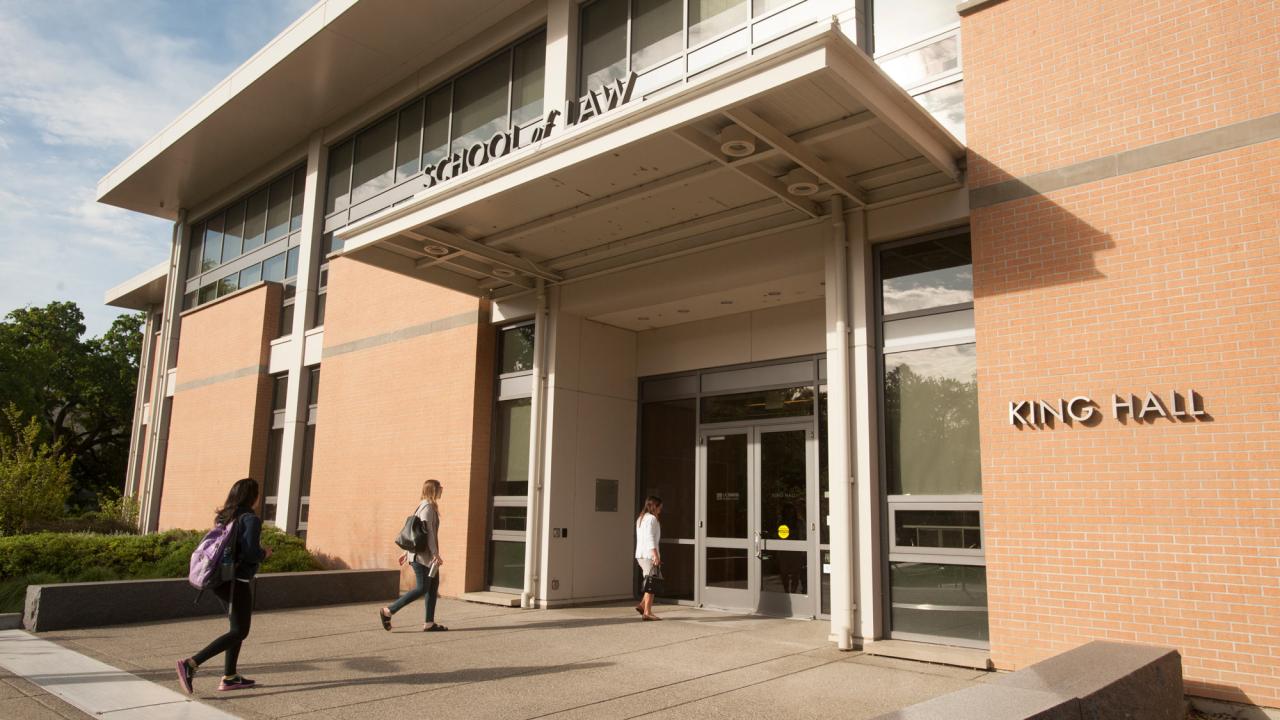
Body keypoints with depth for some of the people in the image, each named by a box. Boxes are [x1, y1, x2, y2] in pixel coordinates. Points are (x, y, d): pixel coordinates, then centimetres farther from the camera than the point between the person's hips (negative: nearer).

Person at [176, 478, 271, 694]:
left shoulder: (225, 517, 9)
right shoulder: (251, 518, -15)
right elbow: (251, 552, -24)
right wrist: (265, 554, -2)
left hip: (223, 579, 9)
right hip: (239, 581, -9)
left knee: (238, 627, 18)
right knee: (239, 632, -1)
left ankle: (229, 677, 20)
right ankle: (191, 663, -12)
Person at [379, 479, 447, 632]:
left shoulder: (426, 506, 17)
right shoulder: (427, 507, -13)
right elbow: (428, 532, -20)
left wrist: (407, 552, 21)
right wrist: (436, 554, -21)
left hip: (427, 556, 10)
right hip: (422, 555, -10)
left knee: (433, 586, 8)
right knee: (422, 588, -7)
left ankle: (429, 623, 11)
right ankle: (388, 611, -2)